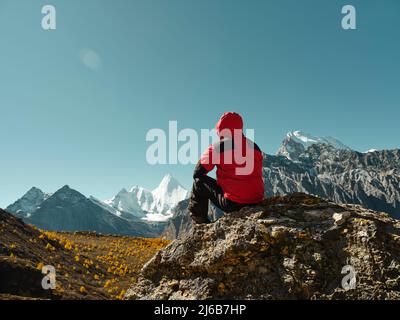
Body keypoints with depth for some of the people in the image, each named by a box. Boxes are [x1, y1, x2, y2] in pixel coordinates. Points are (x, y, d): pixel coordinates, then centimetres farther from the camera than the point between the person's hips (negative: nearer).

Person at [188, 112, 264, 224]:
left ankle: (200, 222, 15)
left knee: (199, 182, 13)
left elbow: (197, 173, 0)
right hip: (257, 201, 6)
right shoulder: (255, 147, 8)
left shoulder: (218, 147, -8)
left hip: (232, 204, -5)